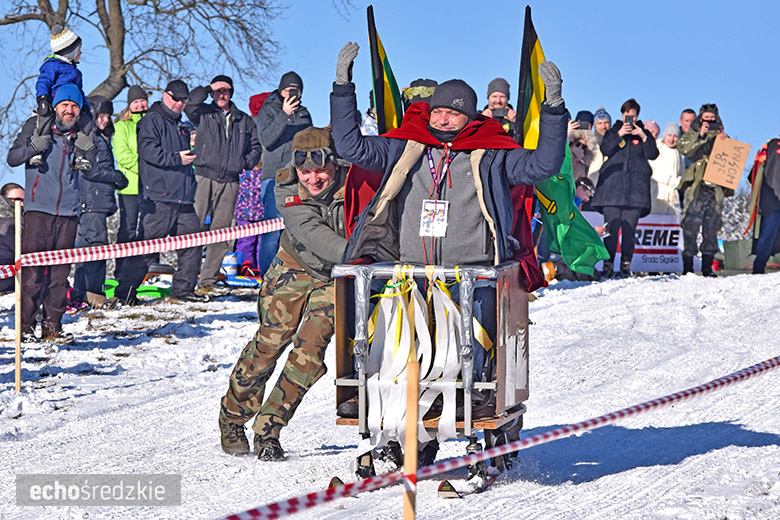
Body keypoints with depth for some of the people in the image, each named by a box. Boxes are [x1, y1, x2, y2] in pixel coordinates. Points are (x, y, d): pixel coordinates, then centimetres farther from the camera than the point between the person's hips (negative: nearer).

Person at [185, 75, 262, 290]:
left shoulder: (244, 120, 17)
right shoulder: (203, 113, 8)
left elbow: (256, 145, 25)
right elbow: (188, 105, -11)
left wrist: (248, 162, 8)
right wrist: (207, 89, -12)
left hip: (230, 181, 3)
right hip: (205, 177, -3)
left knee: (221, 231, 3)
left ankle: (208, 278, 7)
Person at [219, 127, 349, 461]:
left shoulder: (353, 183, -24)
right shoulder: (288, 191, -22)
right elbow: (312, 233, -36)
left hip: (336, 276, 0)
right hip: (295, 266, 0)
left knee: (310, 347, -13)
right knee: (269, 342, -3)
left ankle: (268, 429, -2)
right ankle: (232, 416, 18)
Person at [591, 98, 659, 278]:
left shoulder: (643, 133, 18)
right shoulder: (613, 132, 16)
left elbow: (653, 154, 5)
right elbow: (605, 150, -2)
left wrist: (643, 137, -7)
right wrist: (619, 134, -12)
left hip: (636, 187, 1)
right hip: (612, 185, -1)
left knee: (629, 229, -5)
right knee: (611, 227, -9)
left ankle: (626, 265, -1)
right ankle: (608, 264, -6)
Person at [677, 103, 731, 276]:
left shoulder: (722, 137, 21)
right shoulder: (692, 135, 12)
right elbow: (684, 149, -8)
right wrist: (700, 136, -12)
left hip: (716, 187, 3)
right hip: (696, 185, -3)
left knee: (712, 228, 2)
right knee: (691, 225, -10)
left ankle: (707, 267, 7)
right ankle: (687, 266, -8)